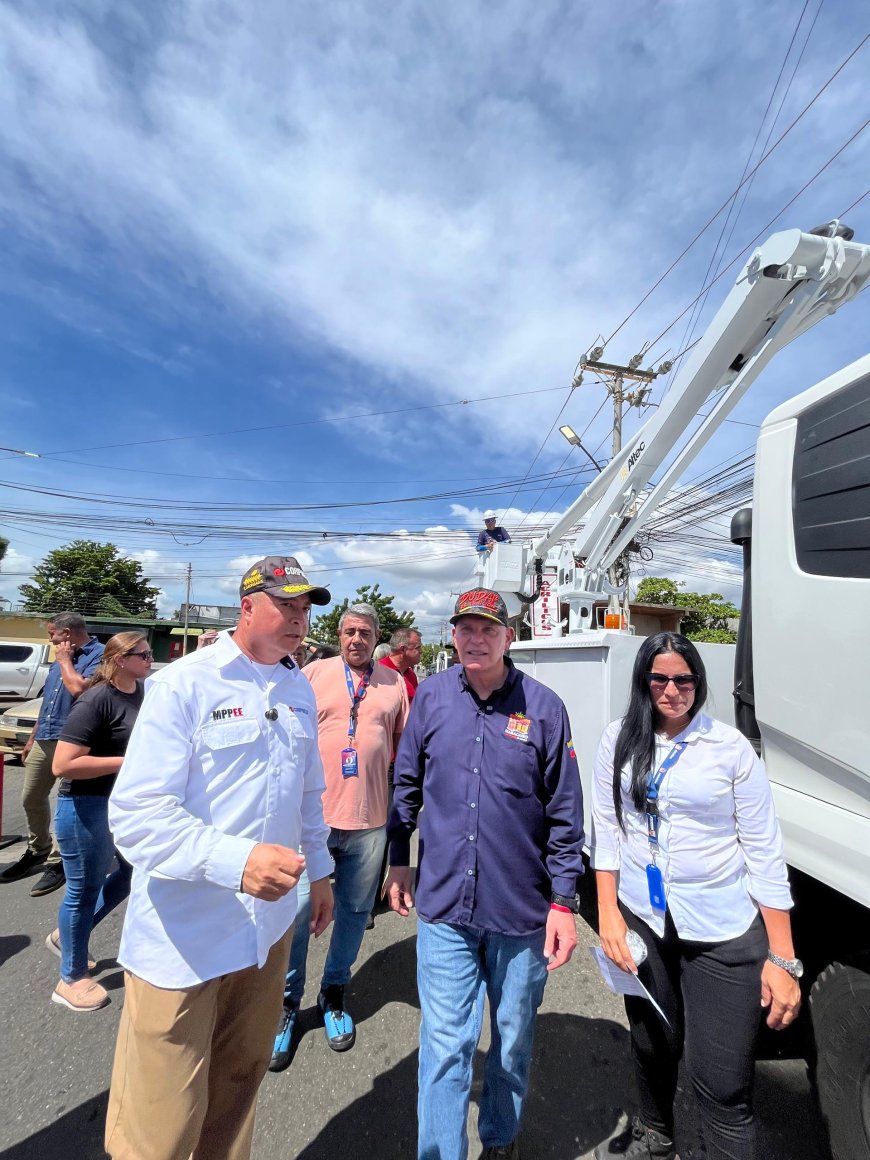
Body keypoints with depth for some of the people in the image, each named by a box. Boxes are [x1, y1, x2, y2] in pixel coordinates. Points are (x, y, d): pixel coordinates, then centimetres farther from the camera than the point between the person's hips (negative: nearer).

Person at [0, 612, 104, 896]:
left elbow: (79, 688, -29)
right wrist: (32, 739, 22)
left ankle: (58, 862, 16)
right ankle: (38, 850, 38)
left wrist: (65, 660, -13)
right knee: (31, 799, 19)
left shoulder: (99, 654, -14)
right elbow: (48, 700, 22)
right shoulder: (62, 657, 16)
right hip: (44, 740, 9)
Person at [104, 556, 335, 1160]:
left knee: (241, 1080, 24)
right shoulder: (183, 684, -16)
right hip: (184, 937, -5)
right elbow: (137, 814, -21)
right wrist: (237, 859, -33)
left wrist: (320, 870, 18)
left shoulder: (299, 689, 4)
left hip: (269, 924, 6)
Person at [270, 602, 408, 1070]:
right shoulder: (313, 674, -2)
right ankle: (288, 1002, 32)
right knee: (298, 908, 7)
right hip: (313, 812, -2)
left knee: (355, 909, 17)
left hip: (371, 818, 2)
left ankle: (334, 991, 40)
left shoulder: (394, 683, 2)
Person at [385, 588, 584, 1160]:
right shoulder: (432, 695, -5)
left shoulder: (543, 706, -10)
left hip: (522, 911, 1)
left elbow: (565, 812, -5)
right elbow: (408, 784, 7)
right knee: (445, 1046, 8)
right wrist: (399, 861, 12)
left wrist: (564, 901, -5)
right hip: (443, 905, 0)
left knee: (513, 1042, 22)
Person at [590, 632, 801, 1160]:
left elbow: (765, 852, -8)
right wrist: (608, 913, -2)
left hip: (723, 933, -3)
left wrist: (783, 959, -8)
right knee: (651, 1044, 24)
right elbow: (607, 830, 1)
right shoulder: (620, 741, -4)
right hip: (642, 920, 3)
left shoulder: (730, 747, -11)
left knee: (722, 1080, 2)